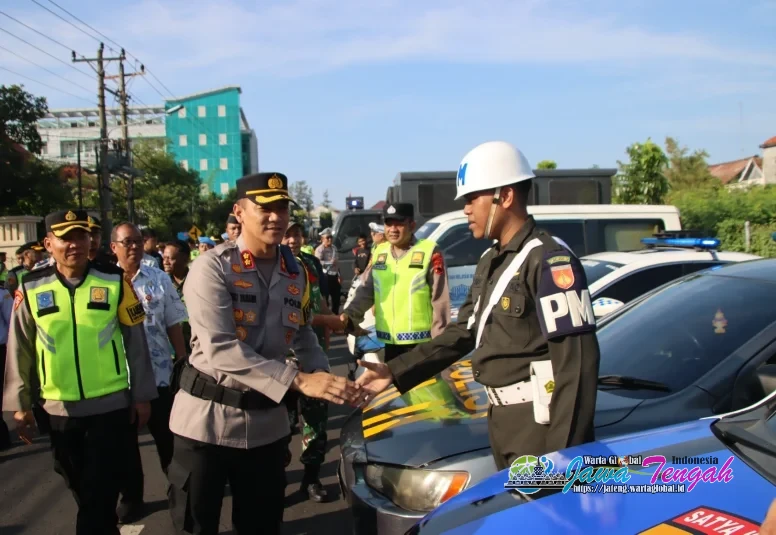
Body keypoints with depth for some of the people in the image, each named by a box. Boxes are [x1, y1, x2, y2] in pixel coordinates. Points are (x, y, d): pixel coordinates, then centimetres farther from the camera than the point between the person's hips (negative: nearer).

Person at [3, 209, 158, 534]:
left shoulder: (115, 282, -5)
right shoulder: (31, 289, -3)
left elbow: (136, 342, -1)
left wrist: (142, 396, 0)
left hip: (112, 406, -2)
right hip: (60, 410, 2)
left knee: (101, 495, 4)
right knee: (83, 491, 18)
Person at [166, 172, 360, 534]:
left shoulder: (295, 273, 5)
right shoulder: (212, 267, -14)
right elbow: (220, 349, -24)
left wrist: (326, 379, -8)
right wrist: (299, 381, -29)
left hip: (266, 422, 5)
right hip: (209, 418, -4)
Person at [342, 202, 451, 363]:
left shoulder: (429, 252, -8)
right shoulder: (379, 253, 11)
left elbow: (440, 302, -8)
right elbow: (366, 291, 10)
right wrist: (349, 315, -8)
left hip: (420, 342, -6)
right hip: (389, 341, 6)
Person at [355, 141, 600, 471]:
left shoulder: (549, 261, -16)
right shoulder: (490, 263, 14)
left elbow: (576, 361, -22)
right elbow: (462, 332, 18)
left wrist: (562, 451, -26)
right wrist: (396, 372, 11)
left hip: (542, 424, -9)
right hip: (503, 418, 9)